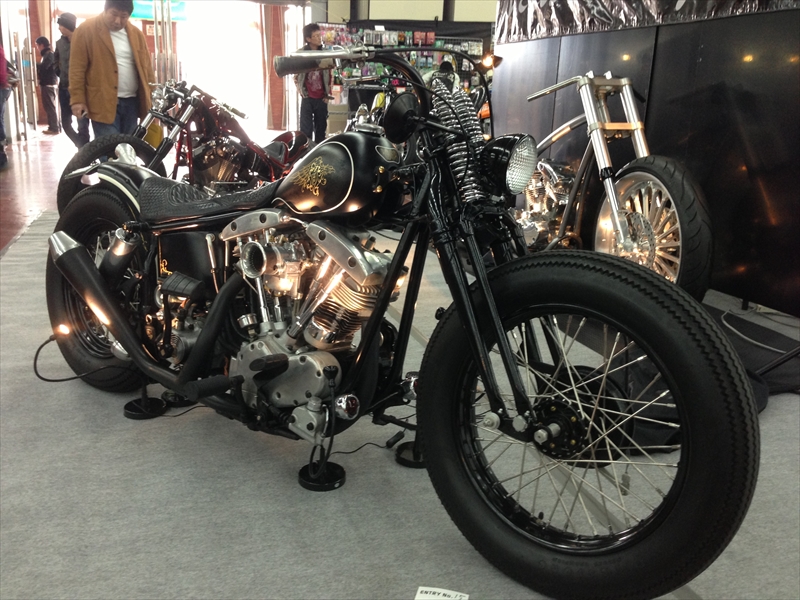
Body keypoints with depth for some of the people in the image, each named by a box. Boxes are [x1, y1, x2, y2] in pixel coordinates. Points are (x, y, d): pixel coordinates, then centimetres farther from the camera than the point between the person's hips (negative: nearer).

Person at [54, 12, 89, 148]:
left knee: (82, 125, -6)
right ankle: (83, 148, 26)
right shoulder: (60, 43, 7)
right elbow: (57, 63, 19)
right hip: (64, 88, 6)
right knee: (66, 123, 7)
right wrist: (64, 78, 8)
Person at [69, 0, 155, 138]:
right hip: (104, 103, -5)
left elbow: (146, 68, 13)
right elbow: (77, 69, -6)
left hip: (132, 102, 5)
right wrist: (78, 99, -12)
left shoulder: (136, 34, 10)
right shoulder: (86, 30, -4)